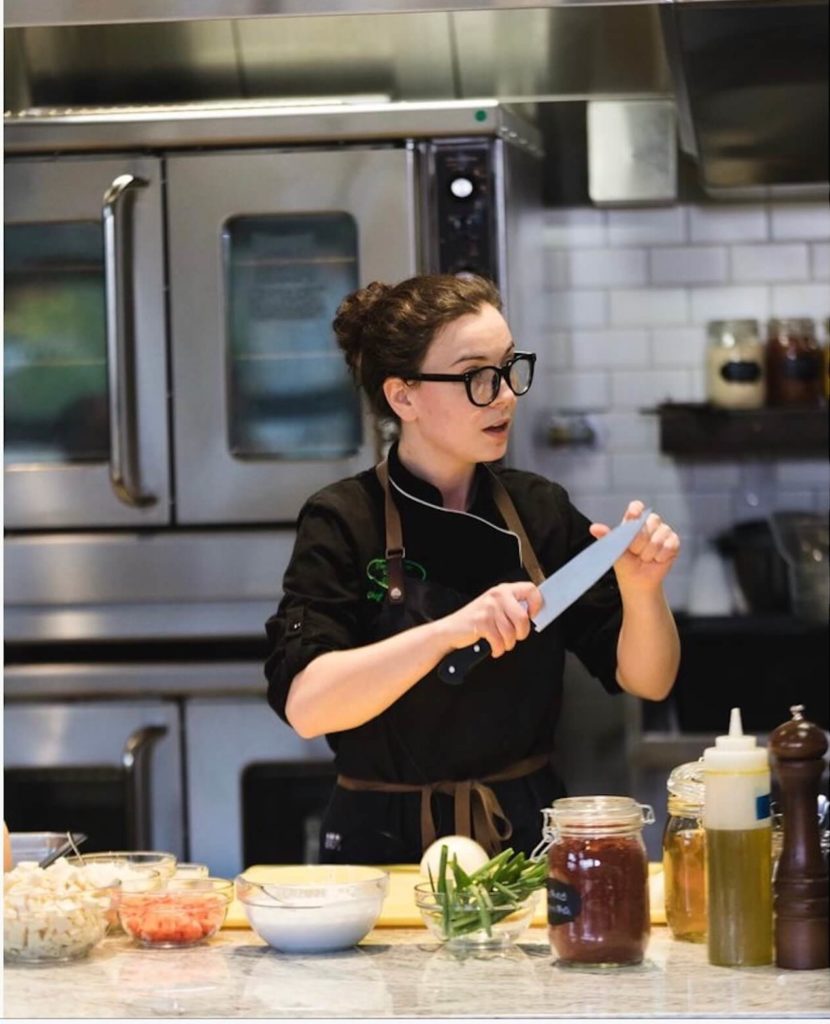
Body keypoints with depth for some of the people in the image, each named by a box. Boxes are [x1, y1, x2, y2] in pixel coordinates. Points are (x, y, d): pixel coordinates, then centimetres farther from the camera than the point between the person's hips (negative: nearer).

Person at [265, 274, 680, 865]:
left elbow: (646, 681, 7)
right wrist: (448, 632, -28)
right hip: (388, 853, -3)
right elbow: (304, 705, -18)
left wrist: (642, 592, -12)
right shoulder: (345, 522, -4)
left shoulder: (540, 510, 9)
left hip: (530, 837, 3)